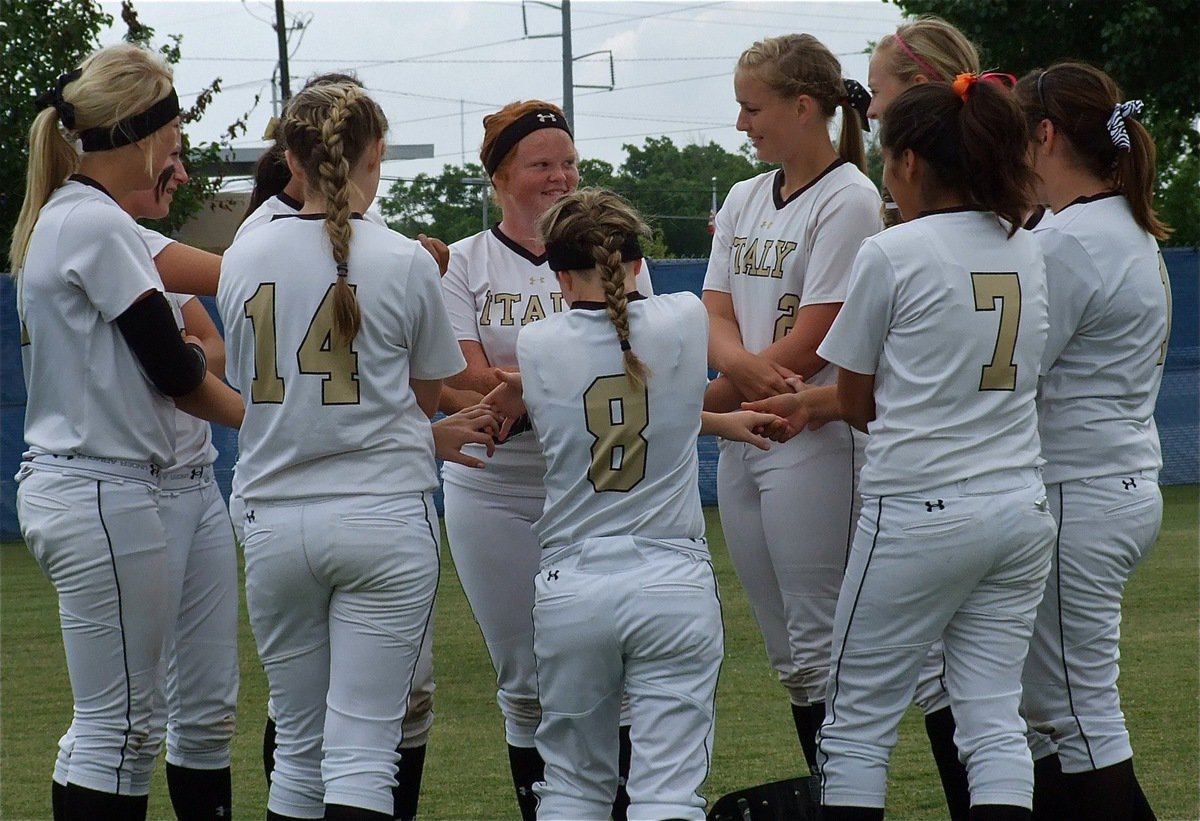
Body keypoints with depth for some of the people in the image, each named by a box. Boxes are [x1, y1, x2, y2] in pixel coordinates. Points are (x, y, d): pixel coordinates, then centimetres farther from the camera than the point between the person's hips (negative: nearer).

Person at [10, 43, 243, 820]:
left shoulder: (59, 217, 15)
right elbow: (171, 369, -13)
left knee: (104, 725, 14)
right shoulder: (98, 225, -14)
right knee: (119, 729, -6)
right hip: (104, 494, -10)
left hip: (63, 486, 10)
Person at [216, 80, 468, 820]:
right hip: (385, 515, -3)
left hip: (276, 523, 3)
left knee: (299, 749, 12)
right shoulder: (406, 263, -5)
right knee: (362, 751, -4)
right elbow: (428, 395, 8)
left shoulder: (243, 260, 3)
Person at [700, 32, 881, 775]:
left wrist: (695, 406, -10)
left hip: (812, 441, -8)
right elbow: (715, 316, 7)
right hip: (739, 442, 8)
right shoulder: (745, 200, 15)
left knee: (820, 647, -9)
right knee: (789, 653, 9)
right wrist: (741, 364, -17)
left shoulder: (848, 200, -9)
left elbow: (810, 345, -14)